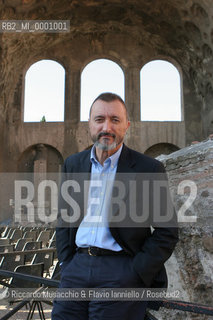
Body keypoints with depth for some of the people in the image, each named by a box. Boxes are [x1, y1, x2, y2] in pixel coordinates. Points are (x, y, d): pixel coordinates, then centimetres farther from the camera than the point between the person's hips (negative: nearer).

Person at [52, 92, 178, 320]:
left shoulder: (149, 169, -5)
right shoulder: (73, 164, 9)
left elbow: (167, 232, -4)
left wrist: (135, 276, -10)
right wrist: (66, 264, 4)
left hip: (121, 270, -3)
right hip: (77, 267, 4)